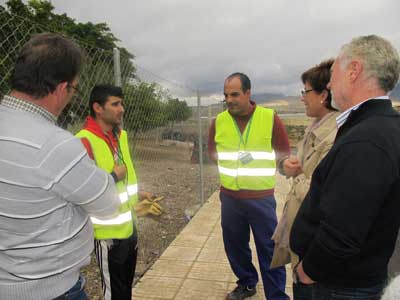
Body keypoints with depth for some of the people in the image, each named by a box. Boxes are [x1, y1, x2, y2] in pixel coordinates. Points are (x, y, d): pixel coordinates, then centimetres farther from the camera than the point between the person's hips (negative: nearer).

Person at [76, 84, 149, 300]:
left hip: (129, 226, 8)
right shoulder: (85, 141, -22)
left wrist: (136, 194, 10)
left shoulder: (120, 135, 6)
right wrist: (114, 176, -19)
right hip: (108, 232, -8)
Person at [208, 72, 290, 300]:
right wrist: (231, 168, 6)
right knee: (235, 245, 17)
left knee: (269, 249, 6)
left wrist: (261, 168, 1)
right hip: (229, 197, 4)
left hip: (261, 197, -3)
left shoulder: (270, 118, -10)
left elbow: (285, 154, 2)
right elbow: (213, 153, 15)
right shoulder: (218, 121, -2)